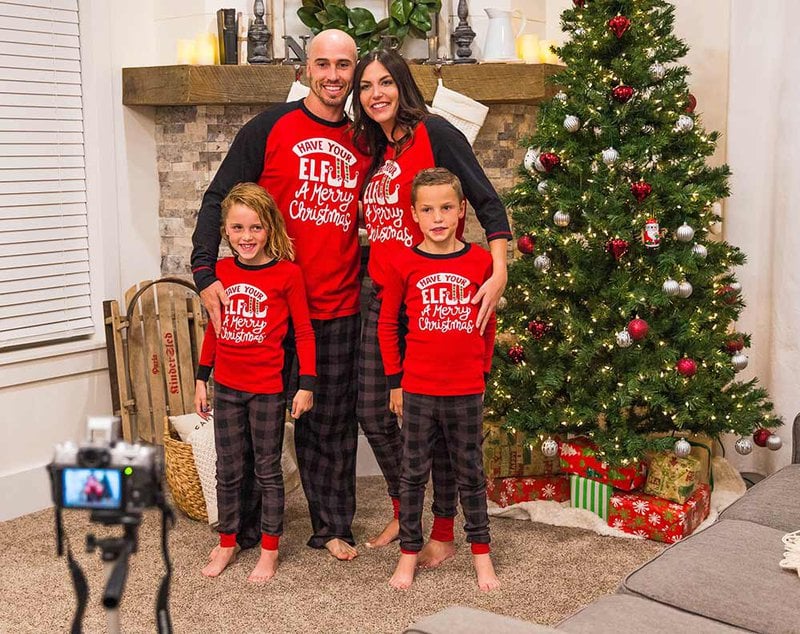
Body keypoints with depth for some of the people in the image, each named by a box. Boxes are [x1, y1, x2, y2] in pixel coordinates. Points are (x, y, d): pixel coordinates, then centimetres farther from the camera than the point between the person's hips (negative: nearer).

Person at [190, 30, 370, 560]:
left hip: (339, 310, 3)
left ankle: (333, 526, 24)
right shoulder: (272, 128, -4)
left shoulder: (363, 143, 9)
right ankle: (244, 526, 23)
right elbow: (218, 199, -7)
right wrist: (205, 272, -18)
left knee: (332, 422, 11)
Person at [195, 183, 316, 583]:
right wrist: (201, 378, 13)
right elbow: (213, 328, 12)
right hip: (226, 387, 4)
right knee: (227, 471, 13)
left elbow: (304, 332, -5)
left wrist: (306, 384, -8)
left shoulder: (287, 273, -11)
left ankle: (270, 550, 19)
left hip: (267, 389, -4)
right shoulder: (220, 272, 2)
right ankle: (227, 544, 28)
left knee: (268, 470, 8)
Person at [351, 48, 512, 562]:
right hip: (383, 298, 7)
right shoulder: (372, 149, 13)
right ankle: (403, 512, 31)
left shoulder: (434, 133, -10)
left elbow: (488, 202, -14)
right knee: (373, 412, 11)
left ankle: (443, 532, 18)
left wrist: (499, 272, -26)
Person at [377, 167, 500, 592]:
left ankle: (481, 553, 25)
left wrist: (482, 372, 10)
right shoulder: (405, 263, -5)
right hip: (418, 390, -1)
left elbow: (487, 323, 10)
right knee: (413, 473, 10)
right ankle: (409, 553, 23)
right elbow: (387, 324, 3)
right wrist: (395, 381, 3)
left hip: (466, 390, 1)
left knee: (470, 473, 12)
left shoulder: (479, 261, -2)